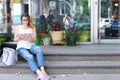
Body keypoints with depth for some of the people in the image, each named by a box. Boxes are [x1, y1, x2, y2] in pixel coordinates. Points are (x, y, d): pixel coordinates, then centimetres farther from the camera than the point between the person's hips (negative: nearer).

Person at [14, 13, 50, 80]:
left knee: (39, 49, -34)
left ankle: (43, 71, -46)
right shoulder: (18, 28, 11)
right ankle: (40, 74, -48)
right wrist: (20, 38, -15)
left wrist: (29, 39, -21)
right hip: (21, 47, -1)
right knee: (30, 57, -33)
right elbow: (15, 39, 7)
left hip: (30, 46, 1)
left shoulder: (32, 27, 10)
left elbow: (33, 40, 2)